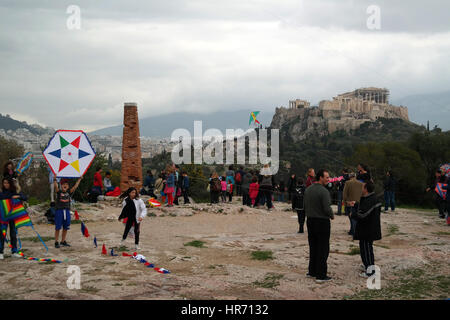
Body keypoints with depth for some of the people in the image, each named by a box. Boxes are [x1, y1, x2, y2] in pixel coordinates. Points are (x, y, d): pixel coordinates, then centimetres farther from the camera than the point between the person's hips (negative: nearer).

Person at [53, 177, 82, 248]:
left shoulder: (69, 193, 9)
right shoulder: (59, 192, 1)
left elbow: (75, 186, 3)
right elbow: (56, 187, -16)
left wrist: (79, 179, 1)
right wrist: (55, 180, -28)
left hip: (67, 211, 4)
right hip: (59, 210, -4)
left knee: (65, 228, 9)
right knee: (58, 228, 0)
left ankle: (63, 241, 21)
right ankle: (56, 242, 6)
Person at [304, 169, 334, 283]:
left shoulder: (308, 189, 6)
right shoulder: (324, 191, -18)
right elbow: (327, 208, -20)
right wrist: (332, 215, -2)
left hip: (310, 221, 7)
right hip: (322, 222, -7)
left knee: (313, 247, 17)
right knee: (323, 249, 0)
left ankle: (312, 271, 24)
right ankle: (321, 275, 3)